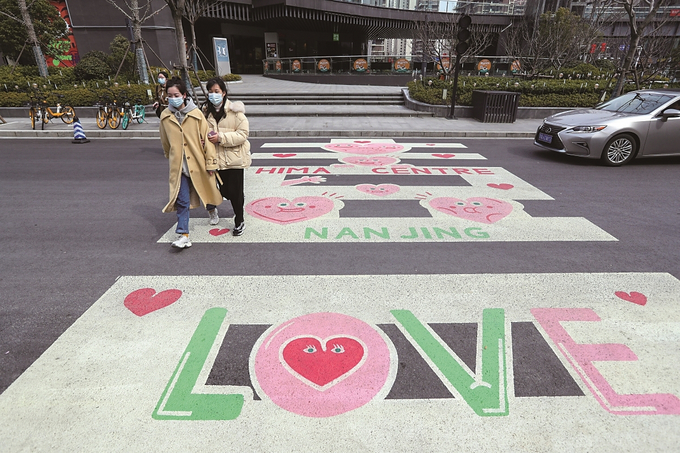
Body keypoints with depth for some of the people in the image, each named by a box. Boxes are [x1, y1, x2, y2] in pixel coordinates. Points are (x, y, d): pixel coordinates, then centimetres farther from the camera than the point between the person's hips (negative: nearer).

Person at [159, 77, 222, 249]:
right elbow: (165, 142, 15)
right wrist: (170, 157, 24)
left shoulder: (197, 114, -6)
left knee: (206, 192, 17)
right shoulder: (165, 116, 2)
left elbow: (206, 138, -5)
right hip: (178, 165, 1)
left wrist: (211, 162, -7)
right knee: (182, 201, -4)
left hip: (198, 163, -1)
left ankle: (212, 208, 50)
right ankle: (184, 235, -1)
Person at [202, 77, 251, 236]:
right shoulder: (206, 111, 7)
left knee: (234, 192, 3)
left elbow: (243, 133, -13)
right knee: (225, 191, 9)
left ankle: (239, 222, 20)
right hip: (217, 157, 4)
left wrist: (221, 138, -20)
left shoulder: (234, 110, -8)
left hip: (234, 157, -4)